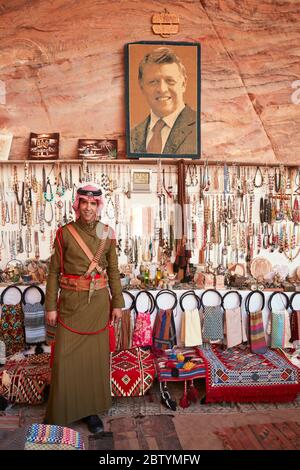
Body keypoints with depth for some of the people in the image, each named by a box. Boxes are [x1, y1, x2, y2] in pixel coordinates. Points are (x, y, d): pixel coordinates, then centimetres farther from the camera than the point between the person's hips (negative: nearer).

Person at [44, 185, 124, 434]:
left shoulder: (107, 233, 2)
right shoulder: (64, 233, -3)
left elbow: (113, 270, 6)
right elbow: (54, 271, -1)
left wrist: (117, 303, 3)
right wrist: (50, 306, -4)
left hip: (98, 302, 2)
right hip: (70, 303, -1)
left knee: (96, 355, 9)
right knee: (65, 357, 3)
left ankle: (92, 409, 26)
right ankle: (60, 413, 22)